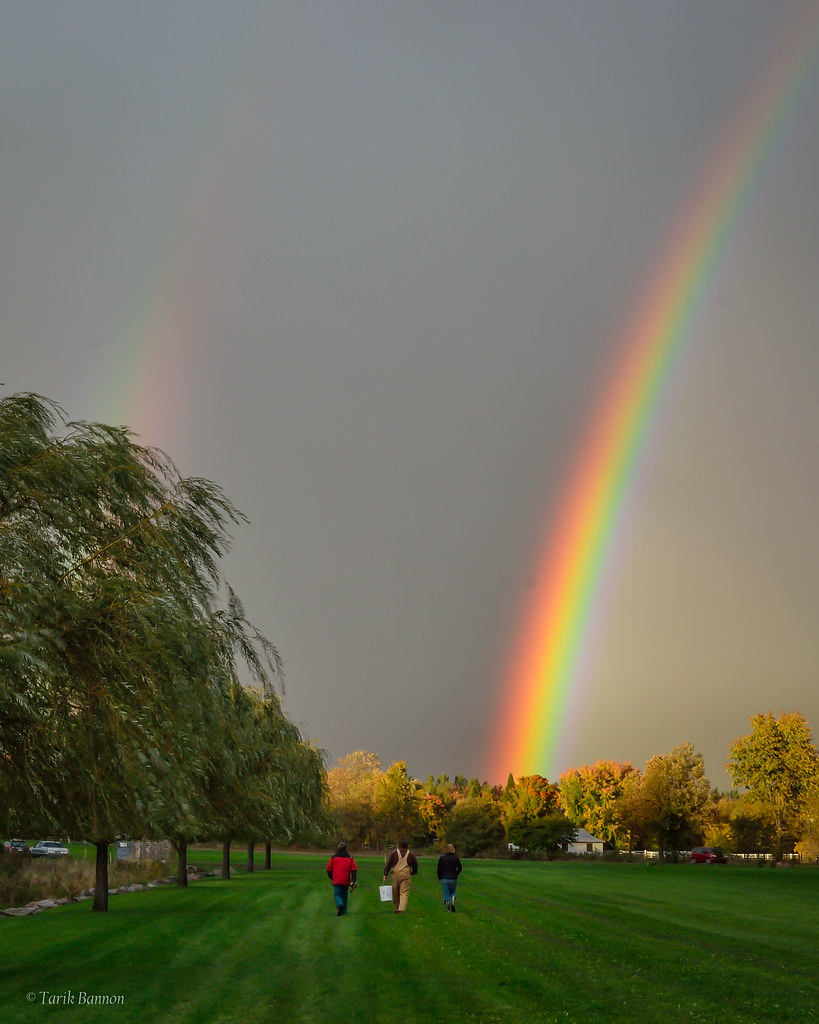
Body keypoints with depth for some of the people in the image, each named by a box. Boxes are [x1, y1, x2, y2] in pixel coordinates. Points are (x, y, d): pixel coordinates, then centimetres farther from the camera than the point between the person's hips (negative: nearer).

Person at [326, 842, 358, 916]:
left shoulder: (333, 857, 2)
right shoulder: (350, 858, 5)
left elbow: (329, 869, 6)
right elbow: (354, 869, -4)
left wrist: (331, 877, 24)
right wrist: (353, 881, -7)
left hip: (336, 881, -2)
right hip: (346, 881, 2)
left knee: (337, 894, -1)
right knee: (344, 895, 17)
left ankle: (340, 905, -30)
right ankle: (344, 910, 20)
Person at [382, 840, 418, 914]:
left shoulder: (394, 853, 7)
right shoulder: (411, 854, 9)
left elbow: (388, 864, 3)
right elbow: (415, 864, 19)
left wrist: (385, 874, 4)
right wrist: (414, 872, 38)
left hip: (396, 874, 1)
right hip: (405, 874, -1)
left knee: (395, 892, 13)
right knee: (404, 892, -3)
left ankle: (396, 909, 22)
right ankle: (401, 909, -18)